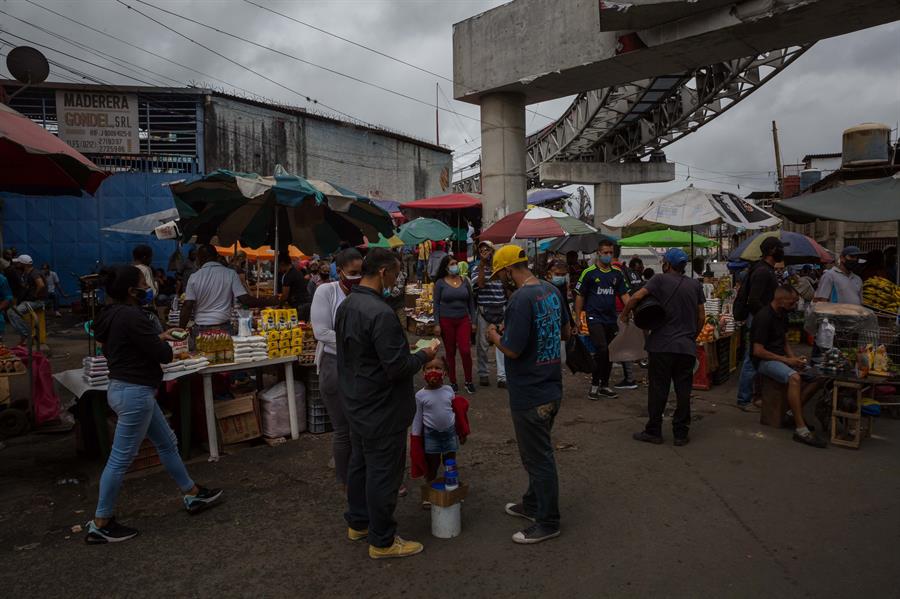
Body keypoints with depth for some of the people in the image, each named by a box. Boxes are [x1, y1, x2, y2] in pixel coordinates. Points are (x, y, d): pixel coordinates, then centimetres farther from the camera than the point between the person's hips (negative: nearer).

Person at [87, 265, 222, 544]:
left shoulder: (114, 314, 9)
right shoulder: (132, 316, -21)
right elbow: (162, 354, -20)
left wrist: (158, 337, 12)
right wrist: (163, 341, 3)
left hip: (128, 388, 11)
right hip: (135, 393, -11)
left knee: (167, 443, 18)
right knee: (121, 458, 0)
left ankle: (193, 495, 30)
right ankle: (100, 524, 13)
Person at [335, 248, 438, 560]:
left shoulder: (345, 306, 4)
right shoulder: (381, 313, -27)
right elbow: (397, 367, -25)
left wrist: (410, 353, 15)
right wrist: (424, 356, -7)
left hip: (356, 403, 10)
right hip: (381, 409, -10)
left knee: (359, 463, 22)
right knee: (383, 473, 4)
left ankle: (358, 523, 39)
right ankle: (382, 541, 19)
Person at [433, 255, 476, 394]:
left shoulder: (465, 281, 4)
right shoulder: (440, 283, -3)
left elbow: (471, 302, 9)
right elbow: (436, 304, -2)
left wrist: (473, 321, 5)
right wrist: (437, 324, -8)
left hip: (463, 320, 1)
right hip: (446, 321, -1)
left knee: (466, 351, -7)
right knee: (450, 353, 8)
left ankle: (468, 382, 10)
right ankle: (453, 382, 21)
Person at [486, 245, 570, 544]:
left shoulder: (521, 300, -24)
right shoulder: (552, 290, 4)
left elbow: (512, 350, -26)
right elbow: (565, 332, 16)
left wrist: (495, 336, -5)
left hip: (530, 394, -9)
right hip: (551, 387, 9)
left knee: (538, 458, 6)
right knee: (538, 452, 23)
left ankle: (548, 522, 21)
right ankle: (533, 503, 40)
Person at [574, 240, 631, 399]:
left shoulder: (617, 273, 9)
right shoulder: (589, 272, -3)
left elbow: (624, 295, 9)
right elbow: (580, 296, 0)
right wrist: (578, 319, -4)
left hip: (611, 319, 5)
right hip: (595, 318, -5)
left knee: (610, 353, 9)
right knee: (601, 350, -15)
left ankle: (604, 385, 23)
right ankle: (594, 384, 1)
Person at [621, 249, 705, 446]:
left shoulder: (661, 280, -5)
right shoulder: (695, 285, 8)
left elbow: (637, 297, -18)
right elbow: (701, 317, 10)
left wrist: (625, 314, -2)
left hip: (662, 344, -3)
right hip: (687, 346, 3)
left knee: (658, 389, 4)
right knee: (683, 390, 8)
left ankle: (653, 431, 11)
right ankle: (681, 433, 14)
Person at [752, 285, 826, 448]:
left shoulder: (782, 315, 13)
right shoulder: (764, 317, -16)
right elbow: (758, 351, -19)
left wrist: (793, 358, 3)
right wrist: (786, 361, -17)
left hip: (781, 358, 9)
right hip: (765, 360, -9)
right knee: (794, 377, -35)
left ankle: (793, 413, -6)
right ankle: (801, 430, -34)